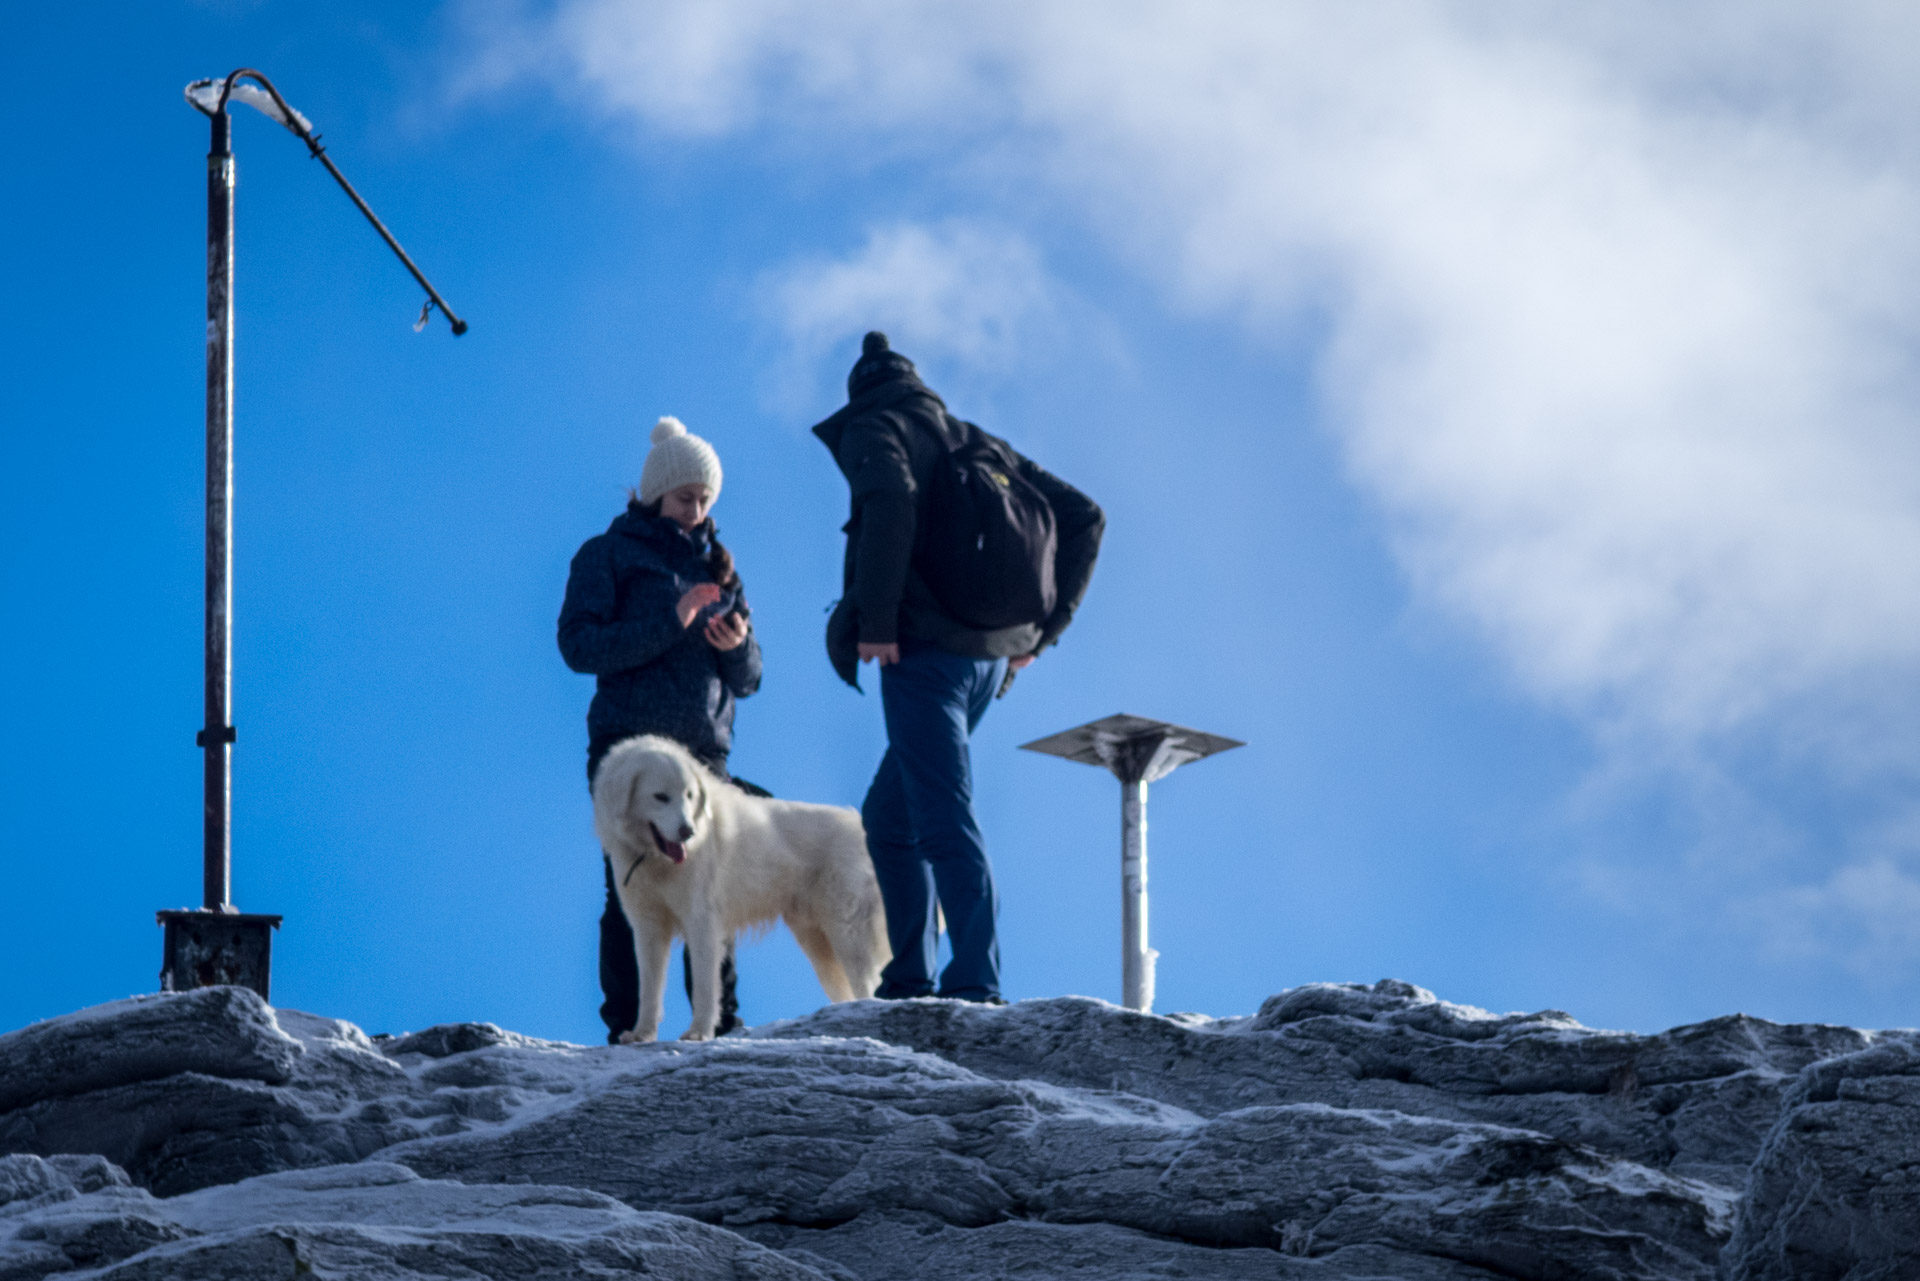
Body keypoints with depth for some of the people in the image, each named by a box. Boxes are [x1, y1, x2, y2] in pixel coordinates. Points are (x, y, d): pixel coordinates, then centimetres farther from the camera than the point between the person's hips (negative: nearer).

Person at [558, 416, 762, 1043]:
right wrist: (670, 622, -16)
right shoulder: (608, 556, 7)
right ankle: (628, 1027, -8)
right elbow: (579, 644, -9)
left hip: (703, 748, 4)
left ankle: (721, 1022, -2)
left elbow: (747, 680, 20)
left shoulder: (716, 565, 21)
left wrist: (738, 646, -4)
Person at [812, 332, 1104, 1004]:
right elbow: (1083, 517, 21)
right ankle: (908, 982, 14)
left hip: (924, 651, -8)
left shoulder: (872, 428, 3)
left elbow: (890, 502, -21)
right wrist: (1040, 628, 18)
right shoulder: (977, 444, 23)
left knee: (944, 820, -14)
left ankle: (976, 985, -24)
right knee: (887, 817, 17)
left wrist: (875, 619, -19)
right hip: (991, 656, 8)